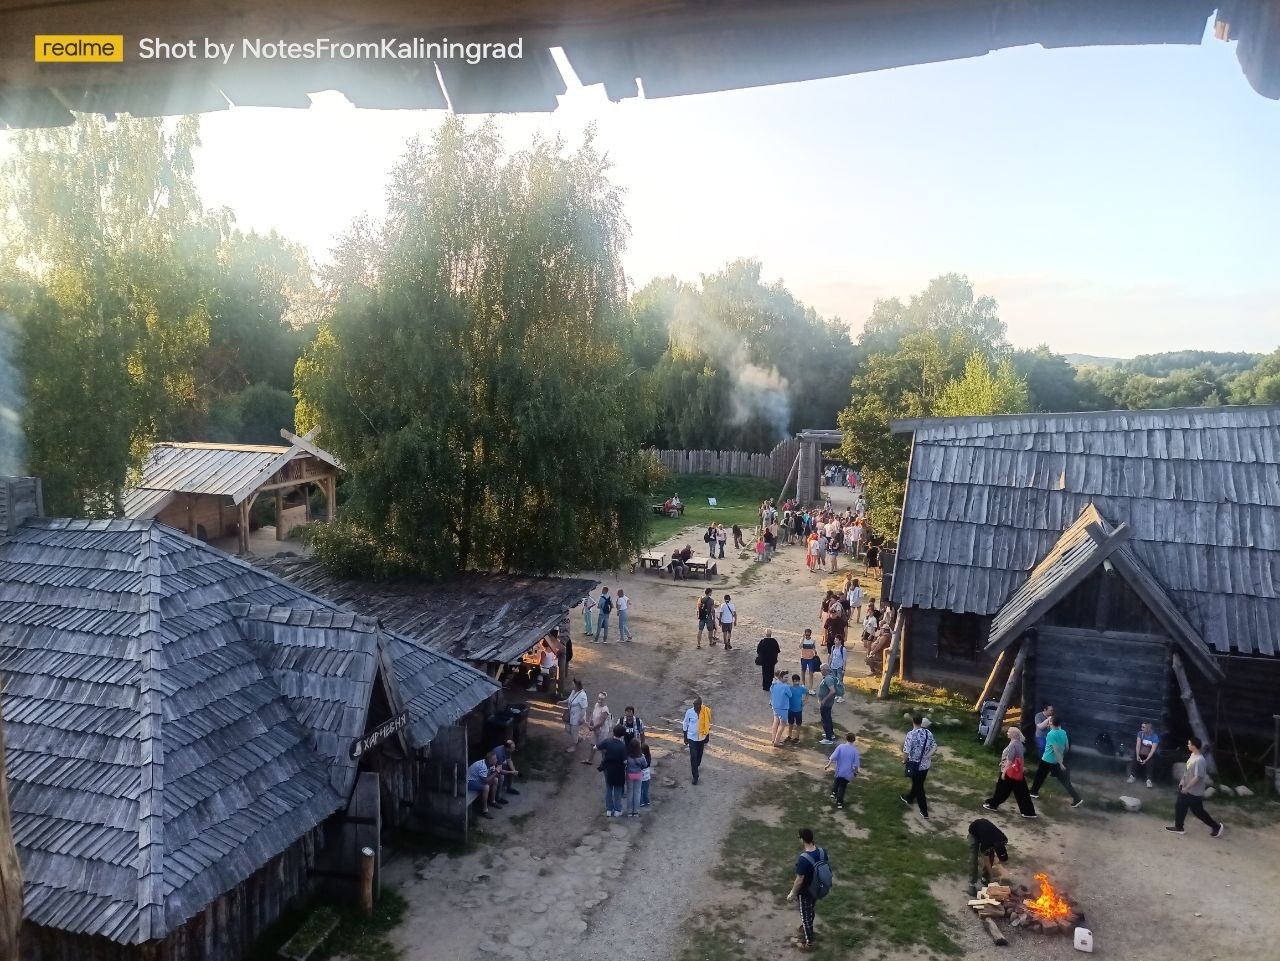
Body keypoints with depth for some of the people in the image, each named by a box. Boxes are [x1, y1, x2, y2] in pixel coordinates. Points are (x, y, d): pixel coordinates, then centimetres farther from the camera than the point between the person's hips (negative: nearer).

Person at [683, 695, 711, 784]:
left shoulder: (706, 712, -11)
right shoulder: (689, 712, -13)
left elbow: (708, 724, 3)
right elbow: (685, 725, -2)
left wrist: (707, 736, 7)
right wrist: (685, 737, 2)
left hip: (702, 737, 2)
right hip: (692, 737, -2)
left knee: (699, 755, 18)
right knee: (693, 757, -5)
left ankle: (696, 766, 47)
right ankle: (695, 776, 4)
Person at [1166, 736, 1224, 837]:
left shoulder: (1199, 760, -29)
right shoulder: (1192, 755, 1)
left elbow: (1197, 777, -28)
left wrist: (1186, 788, -21)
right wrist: (1182, 782, 17)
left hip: (1194, 791, -9)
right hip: (1186, 788, 9)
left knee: (1198, 811, 7)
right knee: (1179, 806, 14)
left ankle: (1217, 826, 26)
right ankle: (1178, 827, 26)